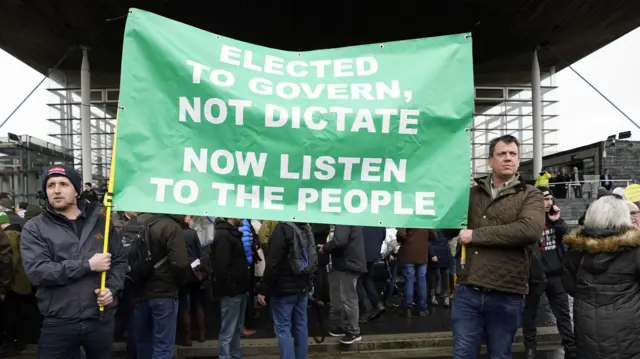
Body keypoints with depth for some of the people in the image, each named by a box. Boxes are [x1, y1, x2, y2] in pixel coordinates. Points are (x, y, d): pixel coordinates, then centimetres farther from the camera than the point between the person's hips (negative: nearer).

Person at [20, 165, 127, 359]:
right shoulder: (34, 228, -1)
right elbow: (37, 271, -14)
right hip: (58, 324, -2)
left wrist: (112, 288, -8)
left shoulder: (100, 222, 5)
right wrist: (87, 265, -17)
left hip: (101, 320, 2)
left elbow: (120, 260, 9)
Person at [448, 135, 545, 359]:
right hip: (467, 291, 2)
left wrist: (476, 235, -16)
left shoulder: (530, 195, 1)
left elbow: (530, 230, -19)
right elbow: (449, 230, 9)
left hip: (505, 295, -2)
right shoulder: (472, 193, 10)